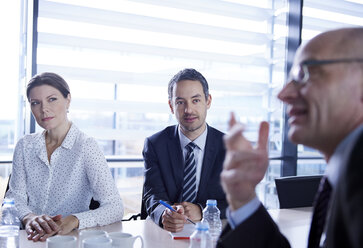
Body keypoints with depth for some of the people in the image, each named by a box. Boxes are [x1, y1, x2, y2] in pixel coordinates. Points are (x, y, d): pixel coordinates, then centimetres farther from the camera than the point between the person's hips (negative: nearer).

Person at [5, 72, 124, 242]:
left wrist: (72, 221, -32)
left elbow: (115, 207, -15)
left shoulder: (86, 147, -9)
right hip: (30, 239, 3)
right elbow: (15, 197, 4)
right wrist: (28, 217, -19)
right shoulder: (25, 146, 6)